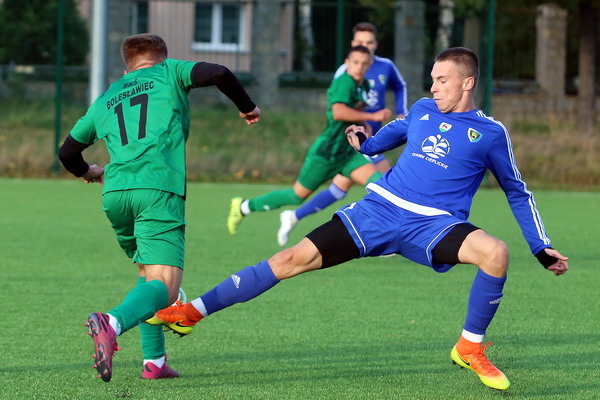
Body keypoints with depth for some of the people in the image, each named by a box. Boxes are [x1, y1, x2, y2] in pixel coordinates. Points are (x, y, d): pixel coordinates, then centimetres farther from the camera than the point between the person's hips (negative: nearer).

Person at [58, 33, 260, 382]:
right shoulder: (169, 72, 17)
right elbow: (219, 74, 0)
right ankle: (113, 323, -43)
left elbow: (68, 153, 34)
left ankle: (154, 360, 17)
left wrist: (88, 172, 56)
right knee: (164, 287, -14)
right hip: (159, 190, -5)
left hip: (115, 193, 5)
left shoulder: (105, 101, 28)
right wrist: (247, 107, 17)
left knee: (149, 272, 26)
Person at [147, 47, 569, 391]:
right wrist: (366, 142, 18)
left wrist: (543, 249, 10)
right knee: (296, 257, -7)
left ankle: (471, 348, -10)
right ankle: (193, 312, 0)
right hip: (380, 208, 3)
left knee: (496, 252, -32)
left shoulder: (491, 133, 2)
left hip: (432, 225, -3)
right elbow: (392, 132, 36)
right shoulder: (422, 110, 12)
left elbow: (517, 192, 13)